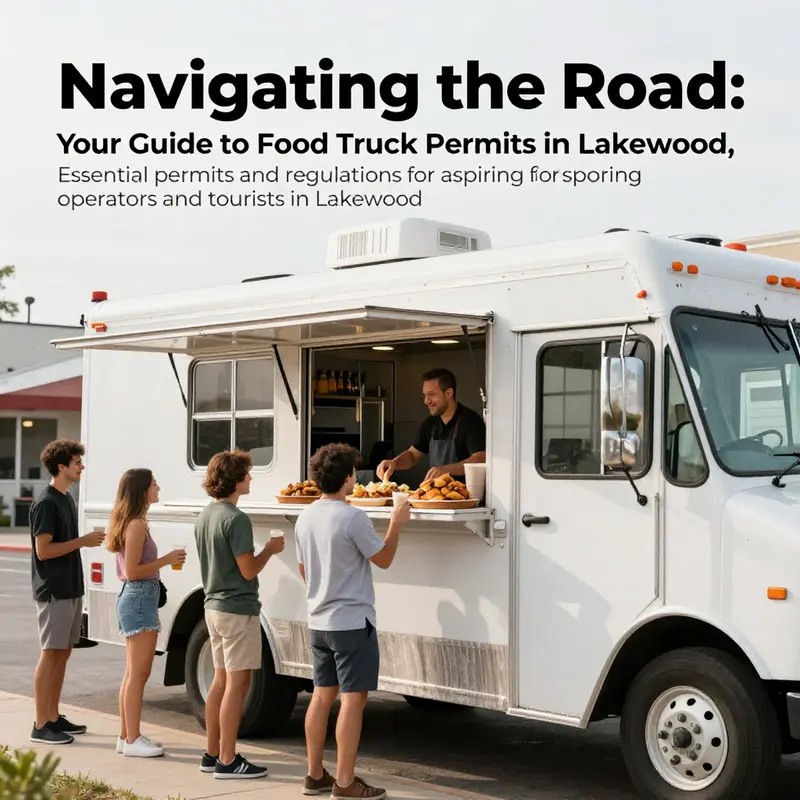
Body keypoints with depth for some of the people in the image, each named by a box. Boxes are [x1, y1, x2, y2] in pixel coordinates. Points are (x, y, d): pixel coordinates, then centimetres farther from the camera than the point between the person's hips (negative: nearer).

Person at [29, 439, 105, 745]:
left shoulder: (67, 499, 13)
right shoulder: (46, 502, -15)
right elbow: (43, 550, -19)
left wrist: (91, 539, 8)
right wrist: (83, 541, -16)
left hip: (71, 590, 9)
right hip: (53, 591, -9)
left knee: (63, 653, 12)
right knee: (51, 655, -5)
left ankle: (54, 717, 20)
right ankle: (41, 725, 1)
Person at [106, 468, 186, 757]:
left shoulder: (132, 523, 14)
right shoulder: (137, 525, -16)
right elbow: (132, 572, -19)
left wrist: (166, 560, 15)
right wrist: (166, 560, -14)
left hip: (134, 598, 11)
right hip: (139, 598, -11)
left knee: (133, 674, 14)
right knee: (138, 674, -6)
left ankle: (126, 736, 20)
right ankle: (132, 740, -2)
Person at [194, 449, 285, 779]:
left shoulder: (204, 516, 9)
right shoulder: (236, 519, -19)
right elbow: (248, 570, -19)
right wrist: (270, 550, -3)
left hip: (214, 606, 9)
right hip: (238, 610, -9)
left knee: (221, 680, 15)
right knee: (237, 684, -3)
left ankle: (211, 754, 21)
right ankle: (227, 761, 0)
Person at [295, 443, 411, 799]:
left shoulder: (305, 517, 6)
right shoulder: (352, 518, -19)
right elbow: (384, 559, -8)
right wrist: (396, 523, 4)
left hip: (318, 621, 8)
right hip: (352, 622, -8)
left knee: (322, 695, 14)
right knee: (353, 699, -2)